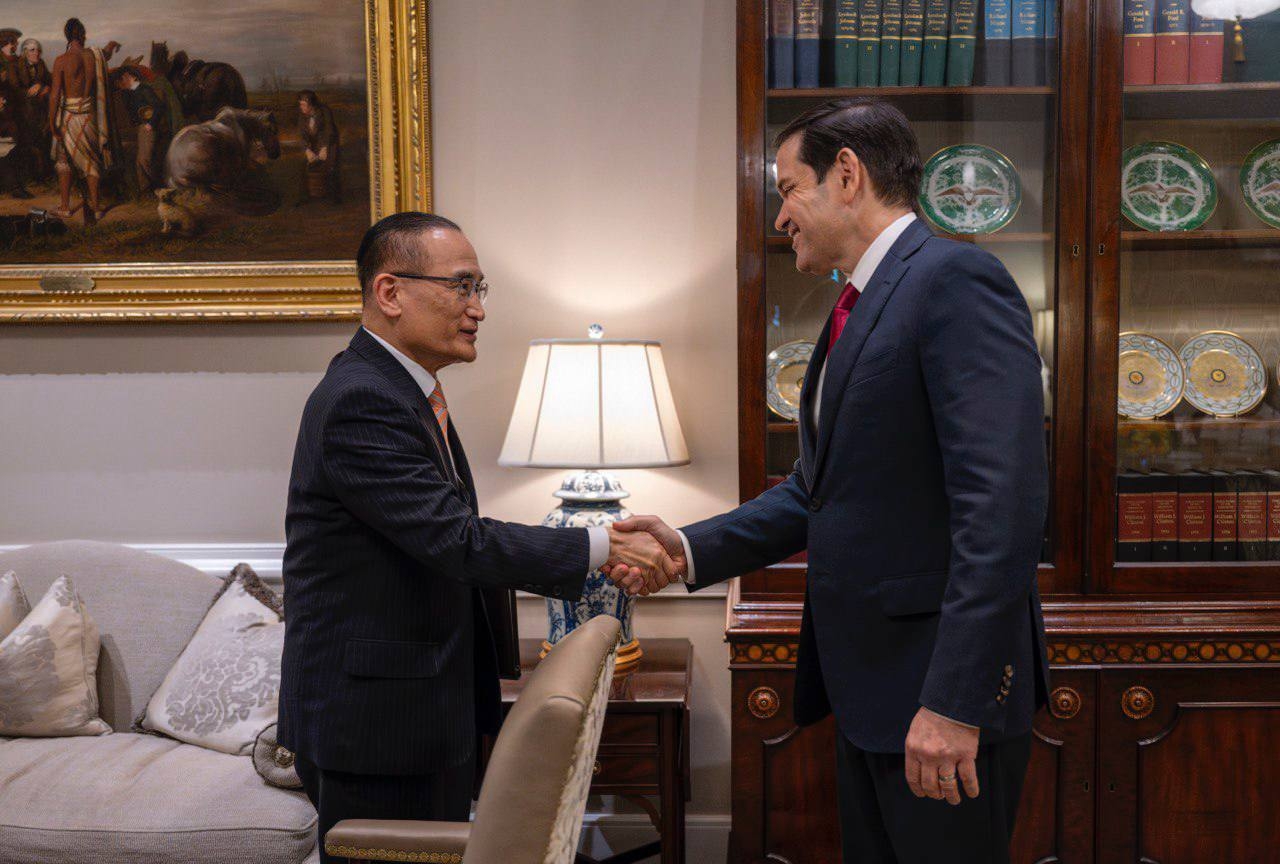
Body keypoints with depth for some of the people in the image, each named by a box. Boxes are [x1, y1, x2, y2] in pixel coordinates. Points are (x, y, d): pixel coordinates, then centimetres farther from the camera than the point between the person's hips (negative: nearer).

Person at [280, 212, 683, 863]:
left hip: (423, 709, 10)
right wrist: (603, 545, -19)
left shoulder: (409, 393, 12)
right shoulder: (361, 402, -20)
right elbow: (459, 542, -24)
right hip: (373, 721, -10)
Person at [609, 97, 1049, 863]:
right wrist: (692, 550, 6)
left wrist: (953, 700, -26)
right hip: (867, 682, 9)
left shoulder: (956, 279, -15)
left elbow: (1002, 502, -24)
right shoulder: (858, 311, 14)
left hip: (944, 687, -9)